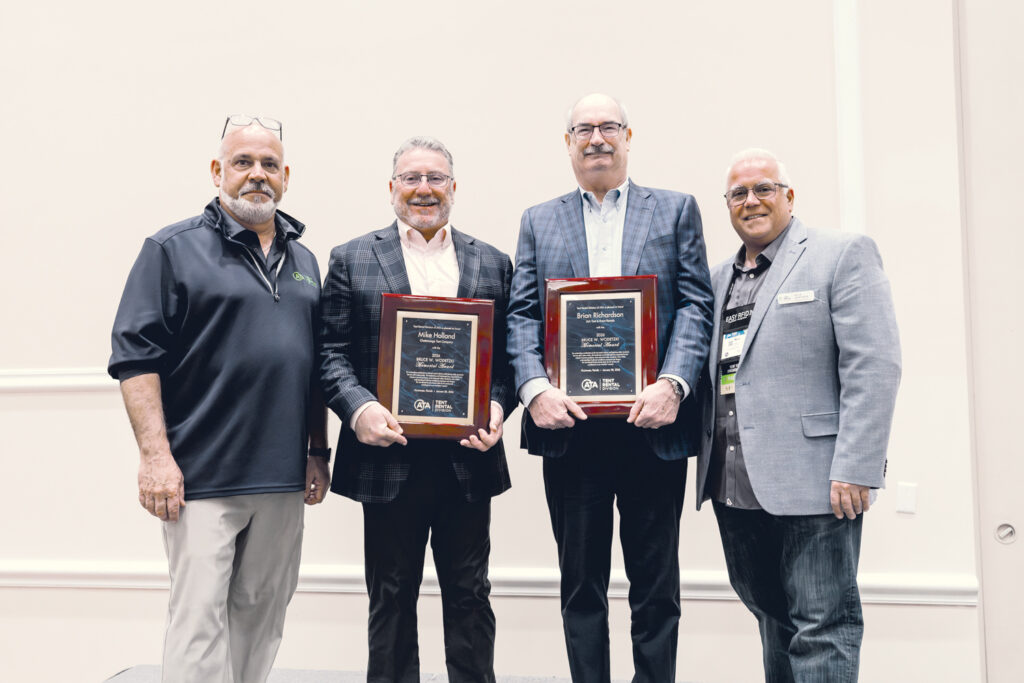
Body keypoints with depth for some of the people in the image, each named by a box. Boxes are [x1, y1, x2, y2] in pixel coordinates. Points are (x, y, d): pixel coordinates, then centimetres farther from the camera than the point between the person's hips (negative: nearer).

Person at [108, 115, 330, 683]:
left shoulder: (303, 260, 15)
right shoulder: (174, 249, -2)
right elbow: (136, 358, -8)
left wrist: (318, 452, 13)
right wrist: (156, 455, -15)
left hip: (284, 478, 6)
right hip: (202, 477, -5)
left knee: (261, 614, 14)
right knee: (200, 616, -2)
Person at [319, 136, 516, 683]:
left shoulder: (493, 264, 11)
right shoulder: (352, 260, 5)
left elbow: (508, 355, 9)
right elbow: (332, 352, 0)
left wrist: (497, 405, -9)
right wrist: (358, 408, -17)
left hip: (468, 457, 2)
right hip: (389, 458, -1)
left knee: (470, 595, 12)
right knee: (391, 599, 11)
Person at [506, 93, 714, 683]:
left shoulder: (677, 210, 10)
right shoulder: (538, 221, 14)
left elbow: (696, 306, 1)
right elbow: (522, 316, 5)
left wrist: (673, 385, -15)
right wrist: (535, 388, -12)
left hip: (652, 424, -1)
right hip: (569, 427, 1)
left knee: (656, 587, 8)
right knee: (580, 585, 11)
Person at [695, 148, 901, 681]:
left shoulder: (844, 254, -1)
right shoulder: (718, 278, 17)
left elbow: (873, 368, -10)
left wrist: (854, 471, -17)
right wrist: (708, 467, 7)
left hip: (812, 481, -6)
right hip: (734, 489, 6)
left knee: (821, 628, 1)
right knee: (771, 617, 18)